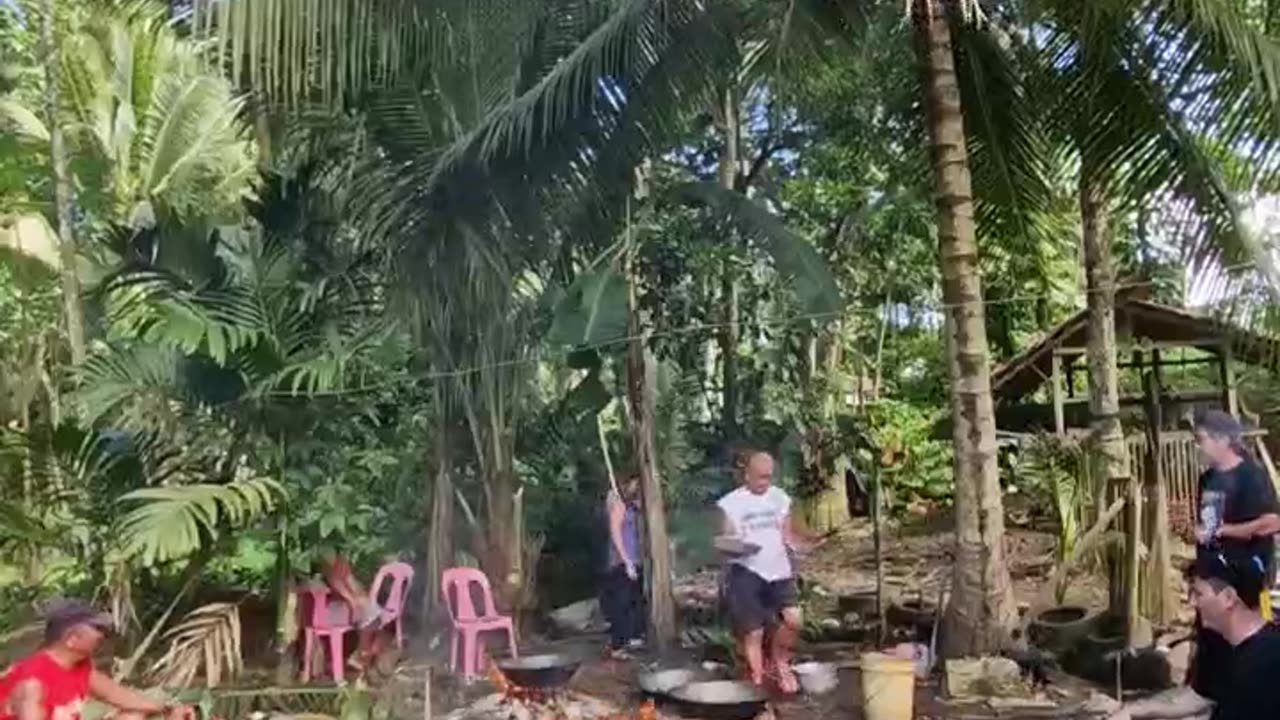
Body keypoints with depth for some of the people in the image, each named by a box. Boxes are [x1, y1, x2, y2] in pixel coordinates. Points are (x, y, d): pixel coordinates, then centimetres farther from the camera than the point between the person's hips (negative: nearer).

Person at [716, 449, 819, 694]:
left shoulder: (780, 498, 7)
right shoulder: (731, 503, -5)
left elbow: (788, 536, 11)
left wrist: (813, 542, -6)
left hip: (778, 571, 3)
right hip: (747, 573, -3)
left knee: (793, 619, -12)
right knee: (753, 632, 0)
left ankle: (779, 660, 17)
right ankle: (757, 682, 14)